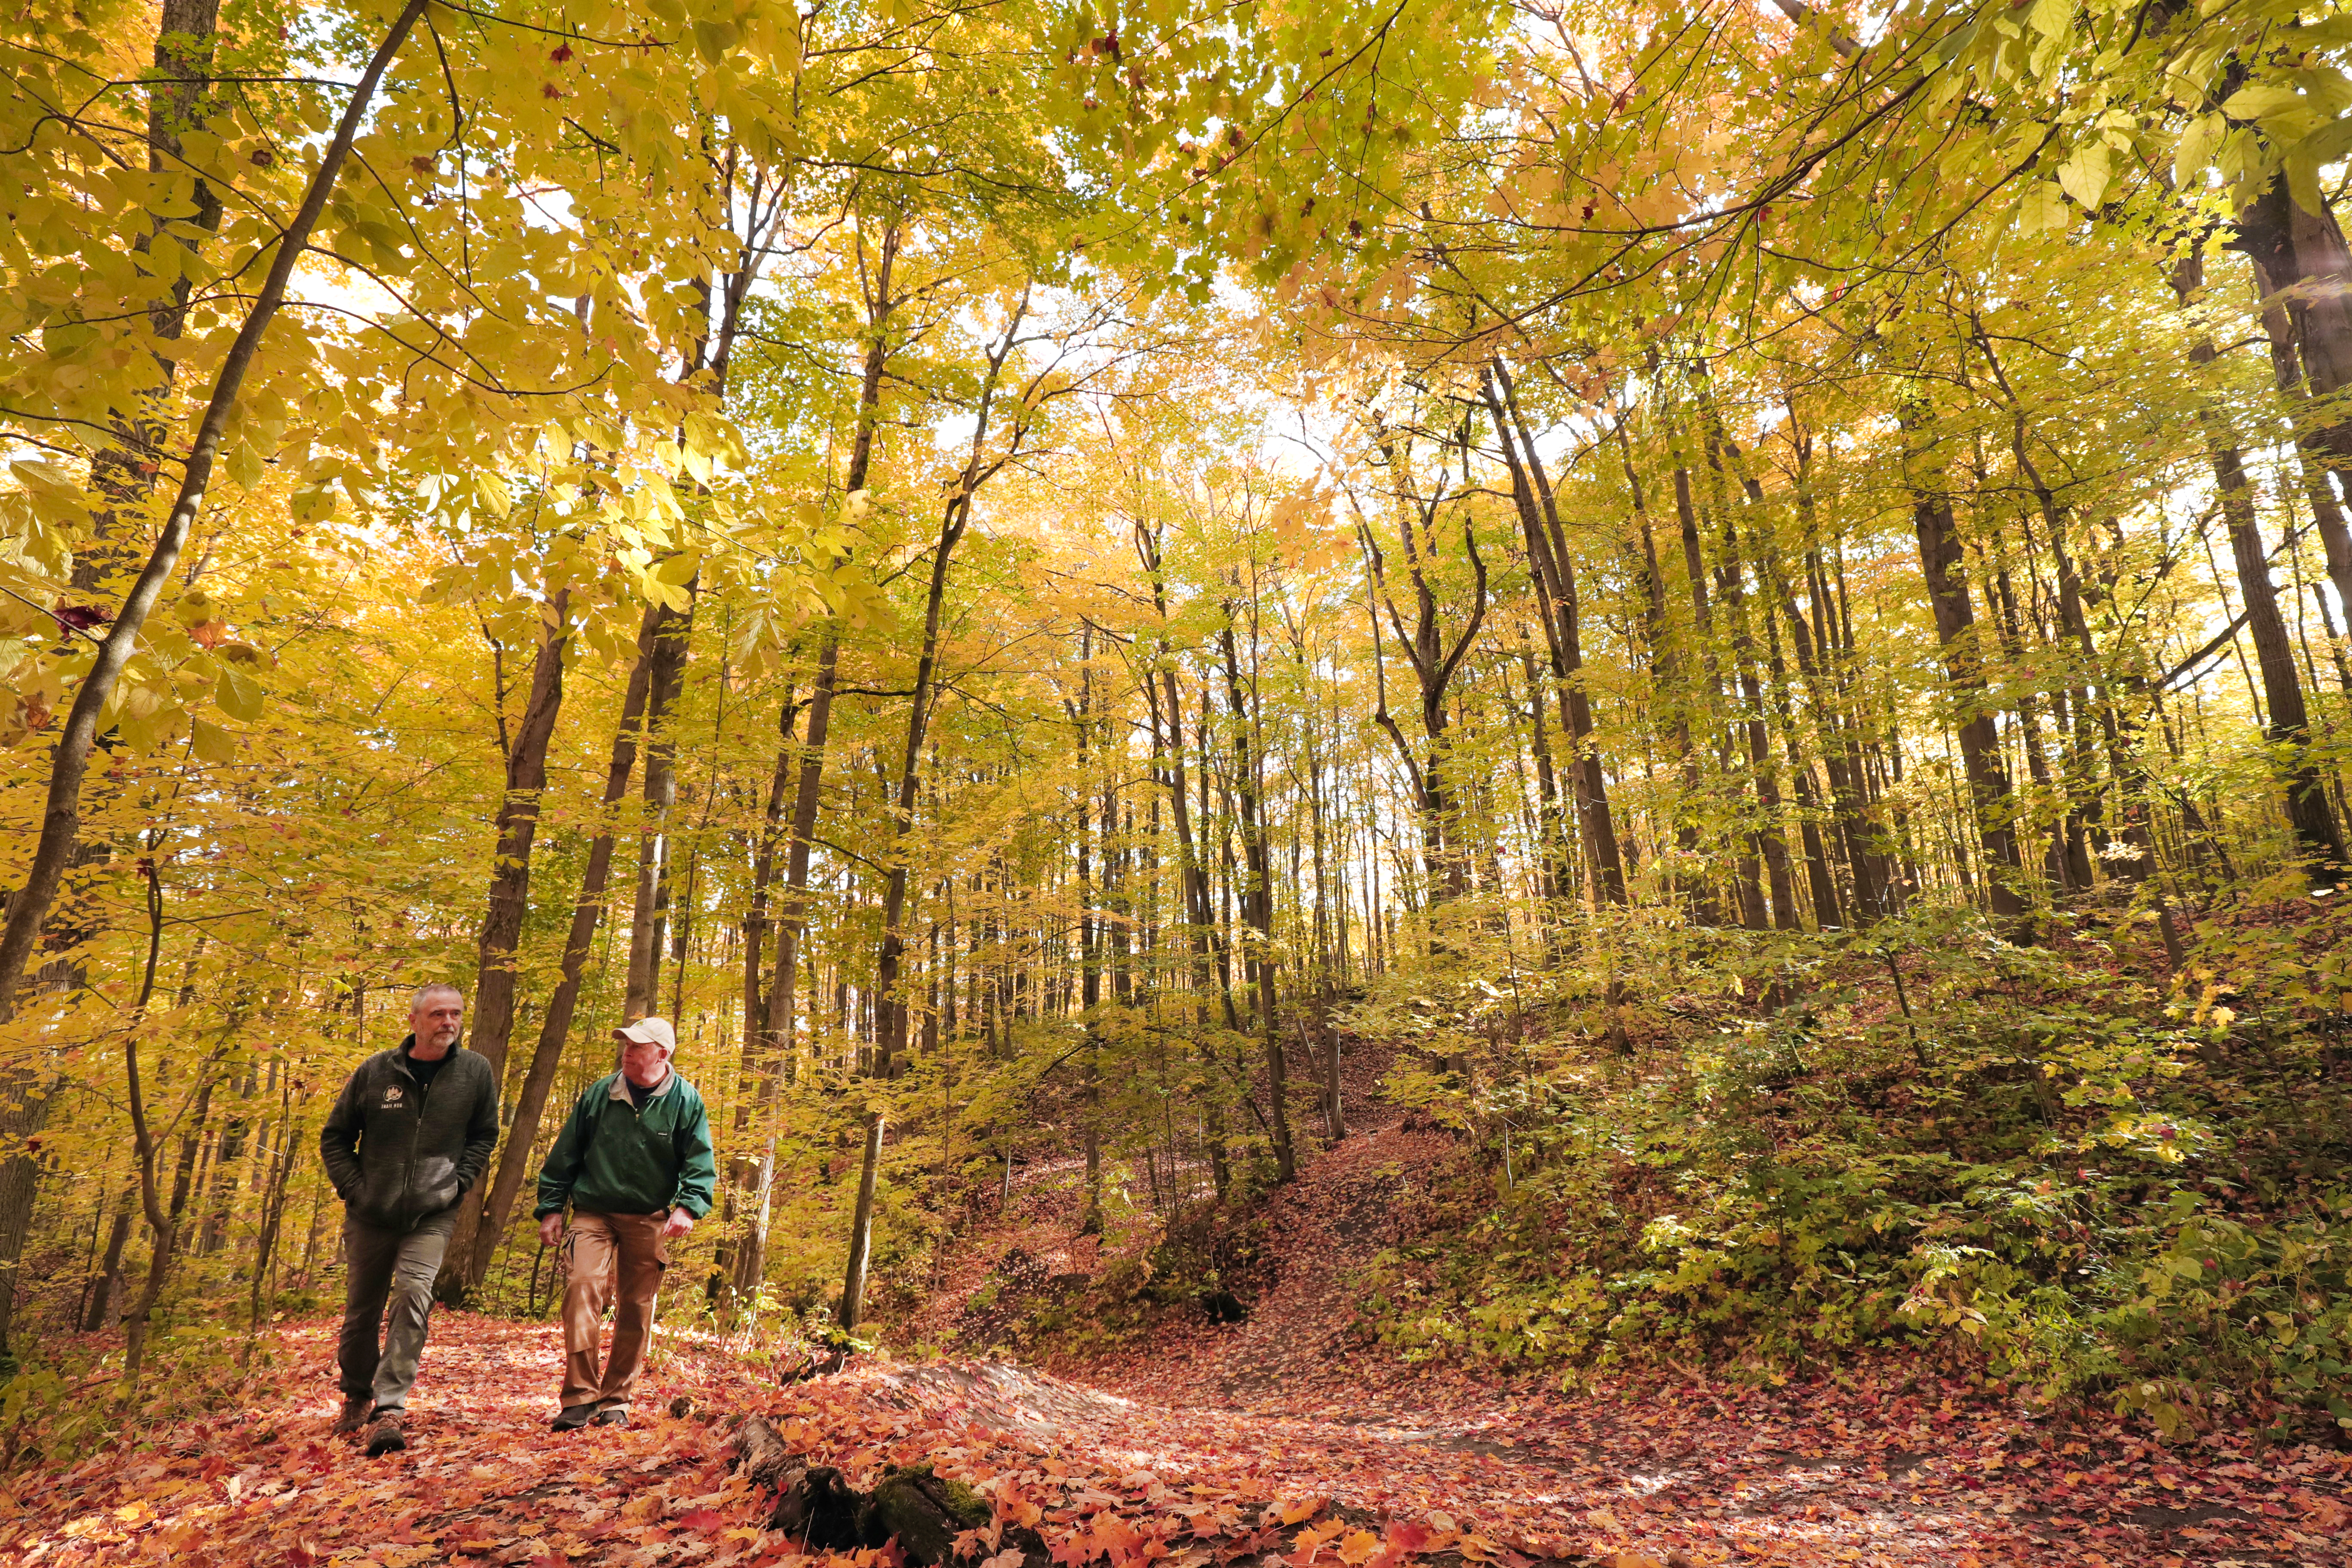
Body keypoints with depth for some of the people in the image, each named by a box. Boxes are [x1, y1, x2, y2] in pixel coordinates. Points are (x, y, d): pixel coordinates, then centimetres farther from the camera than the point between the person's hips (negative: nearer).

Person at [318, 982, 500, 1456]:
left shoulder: (476, 1072, -5)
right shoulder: (376, 1071, -5)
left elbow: (485, 1135, 7)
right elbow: (335, 1136, 7)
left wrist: (457, 1182, -3)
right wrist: (353, 1188, -3)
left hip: (432, 1216, -1)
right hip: (370, 1215, 2)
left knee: (413, 1297, -18)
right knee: (362, 1310, 13)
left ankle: (390, 1409, -13)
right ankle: (357, 1396, 38)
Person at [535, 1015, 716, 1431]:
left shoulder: (685, 1101, -4)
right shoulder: (599, 1094, 0)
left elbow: (701, 1163, -4)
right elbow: (565, 1154, 9)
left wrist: (688, 1207, -19)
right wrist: (551, 1207, 8)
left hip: (649, 1219, 0)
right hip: (593, 1213, 0)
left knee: (637, 1309, 5)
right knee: (583, 1287, -19)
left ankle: (615, 1400, 20)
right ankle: (580, 1397, -13)